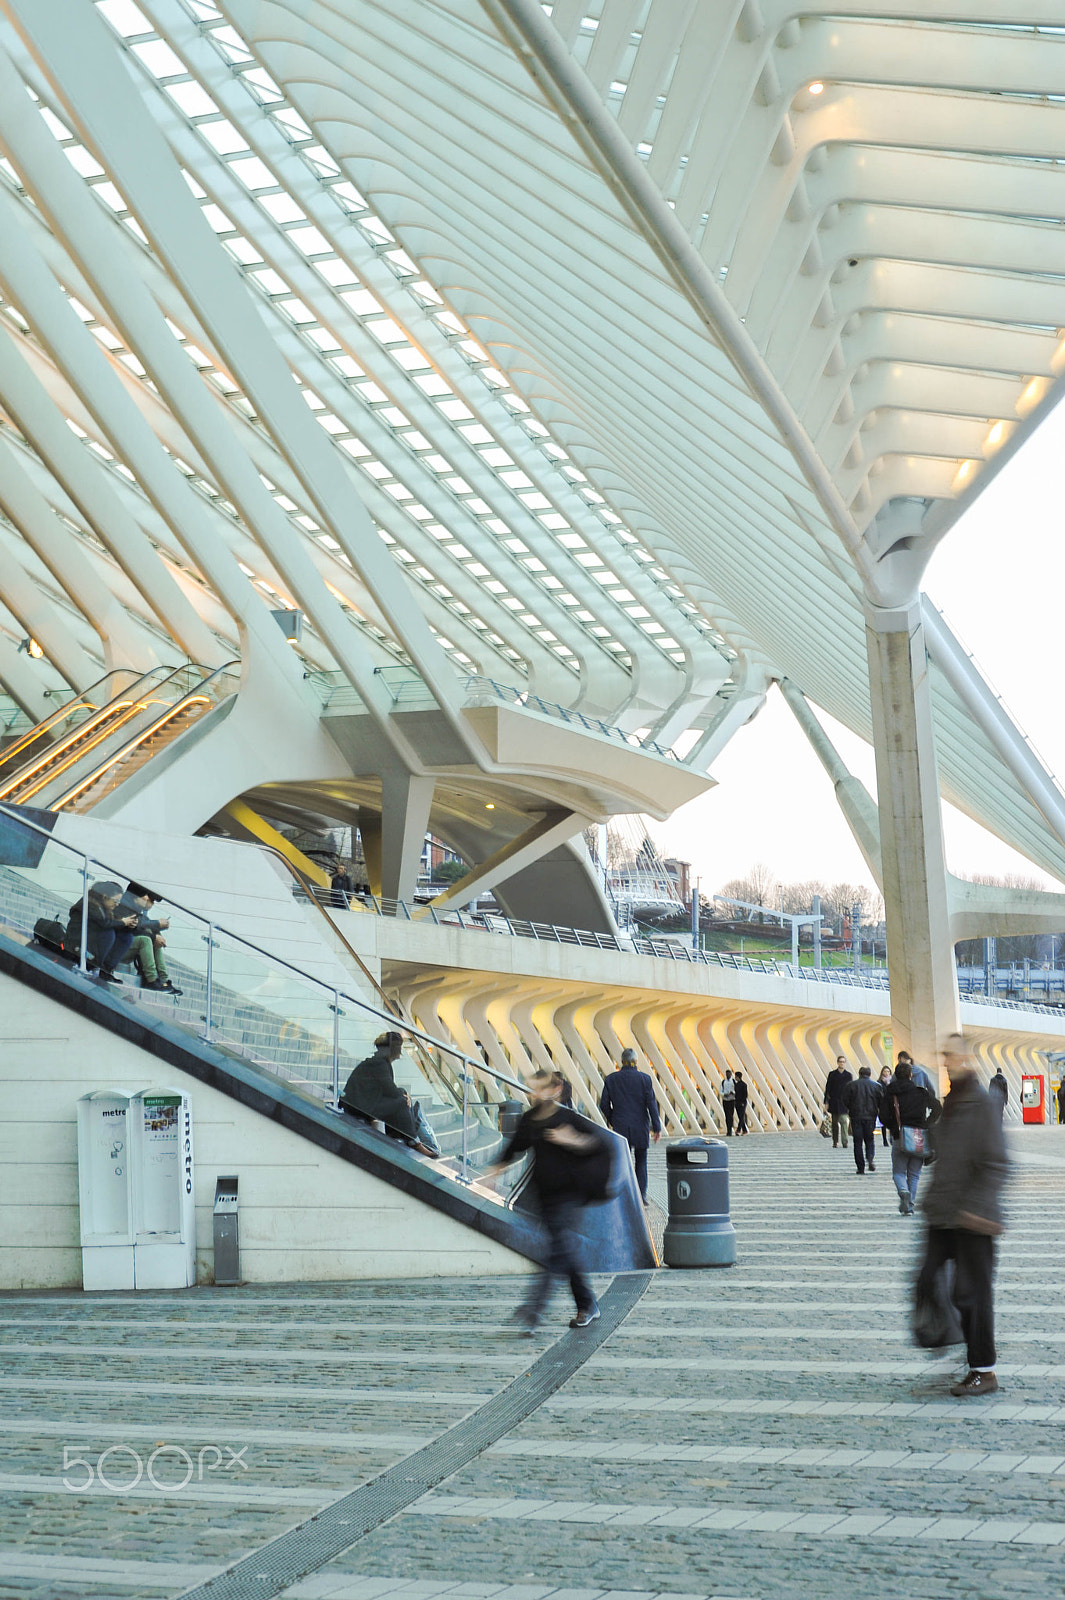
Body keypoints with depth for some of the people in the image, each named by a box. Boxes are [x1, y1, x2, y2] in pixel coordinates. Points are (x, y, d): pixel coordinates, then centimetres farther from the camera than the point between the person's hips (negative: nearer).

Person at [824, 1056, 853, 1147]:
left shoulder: (848, 1075, 6)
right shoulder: (832, 1074, 5)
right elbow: (827, 1088, 4)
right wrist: (826, 1102, -1)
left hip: (843, 1102, -1)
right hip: (834, 1101, 1)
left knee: (843, 1121, -12)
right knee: (834, 1122, 7)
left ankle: (845, 1142, -13)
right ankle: (835, 1141, 15)